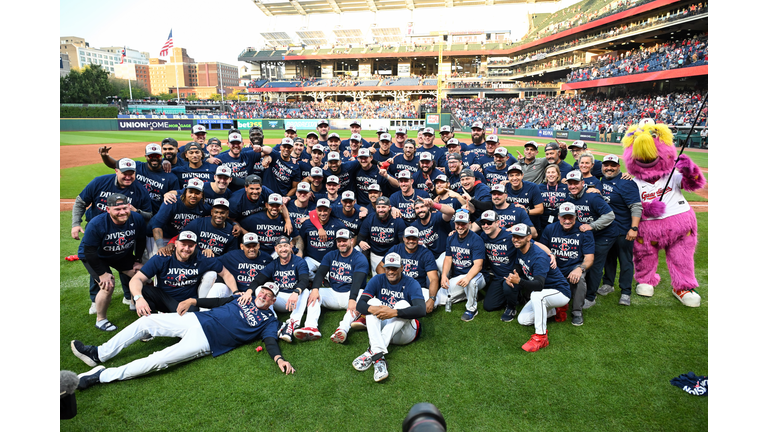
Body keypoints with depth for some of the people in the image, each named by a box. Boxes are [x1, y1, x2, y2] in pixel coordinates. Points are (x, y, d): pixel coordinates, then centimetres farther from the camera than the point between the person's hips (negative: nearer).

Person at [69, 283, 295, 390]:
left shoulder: (268, 321, 1)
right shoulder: (244, 297, 15)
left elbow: (271, 341, -13)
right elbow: (218, 302, 20)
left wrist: (278, 358, -34)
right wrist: (194, 300, 6)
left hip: (205, 342, -6)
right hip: (195, 320, 6)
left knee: (158, 361, -20)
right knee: (146, 321, 3)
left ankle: (102, 375, -11)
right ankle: (99, 354, 13)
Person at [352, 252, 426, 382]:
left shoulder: (411, 283, -10)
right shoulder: (377, 280, -1)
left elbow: (422, 310, -27)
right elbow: (360, 305, -11)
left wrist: (394, 313, -39)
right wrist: (372, 309, -35)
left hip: (404, 332, -3)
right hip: (381, 327, 3)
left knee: (403, 304, -28)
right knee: (373, 302, -20)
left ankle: (372, 352, -39)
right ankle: (379, 358, -42)